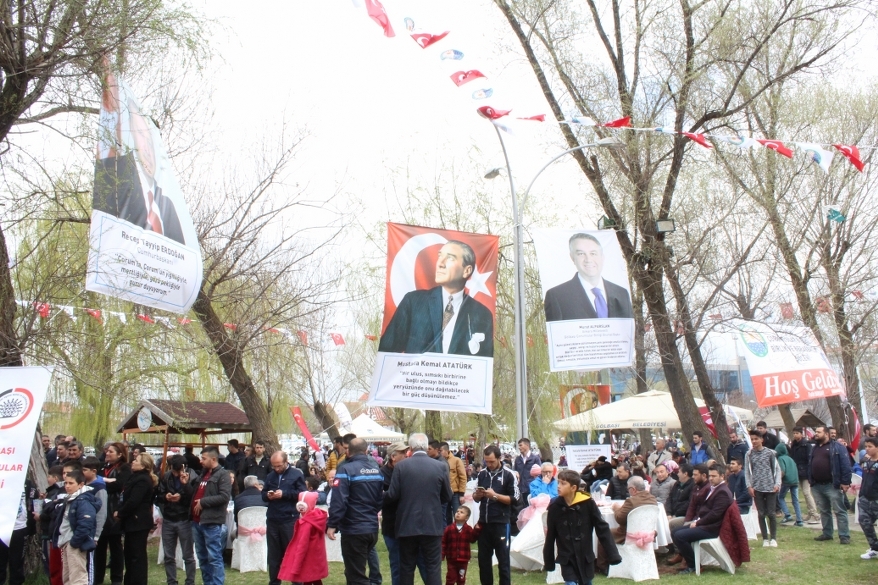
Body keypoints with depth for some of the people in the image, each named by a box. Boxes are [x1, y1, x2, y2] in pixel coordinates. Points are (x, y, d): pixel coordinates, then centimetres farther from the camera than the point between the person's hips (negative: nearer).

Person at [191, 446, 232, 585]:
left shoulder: (223, 475, -8)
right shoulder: (203, 474, 19)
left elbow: (224, 496, -20)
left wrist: (203, 502, -15)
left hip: (212, 523, -9)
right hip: (197, 522, 9)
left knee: (214, 558, -6)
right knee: (202, 558, 14)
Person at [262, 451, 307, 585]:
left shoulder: (297, 474, -2)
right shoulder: (270, 476, 14)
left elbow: (302, 494, -10)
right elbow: (263, 494, 19)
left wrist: (284, 494, -18)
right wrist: (268, 495, -4)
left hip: (290, 521, -5)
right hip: (272, 520, 5)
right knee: (273, 555, 11)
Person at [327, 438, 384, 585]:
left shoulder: (346, 469, -14)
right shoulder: (376, 468, 8)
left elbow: (338, 501, -22)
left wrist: (332, 524, -17)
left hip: (353, 530, -7)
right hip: (372, 528, 7)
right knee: (358, 571, 21)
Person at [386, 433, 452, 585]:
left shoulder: (401, 466, -6)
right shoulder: (441, 466, -3)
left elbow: (392, 495, -7)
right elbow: (447, 497, 5)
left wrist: (383, 495, 16)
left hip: (407, 525, 0)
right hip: (433, 524, 0)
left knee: (406, 567, 10)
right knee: (433, 567, 5)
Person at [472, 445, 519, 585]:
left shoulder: (508, 475, -5)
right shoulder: (482, 474, 8)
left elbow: (514, 499, -8)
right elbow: (475, 498, 14)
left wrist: (495, 495, -18)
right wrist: (478, 495, -8)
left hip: (501, 523, -5)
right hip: (483, 522, 5)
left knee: (503, 560, 2)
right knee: (483, 559, 11)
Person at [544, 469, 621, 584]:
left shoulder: (587, 503, -13)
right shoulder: (554, 507, -10)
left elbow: (602, 528, -8)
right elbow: (550, 536, 0)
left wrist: (613, 555, -11)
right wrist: (548, 561, 5)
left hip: (586, 558, 1)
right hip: (566, 559, 0)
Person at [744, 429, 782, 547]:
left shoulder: (770, 453, 2)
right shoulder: (749, 454, 5)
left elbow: (777, 469, 4)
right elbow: (747, 471, 6)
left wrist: (777, 484, -5)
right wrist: (749, 486, -3)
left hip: (770, 488, -1)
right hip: (757, 488, 1)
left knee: (771, 513, -1)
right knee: (761, 514, 3)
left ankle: (773, 538, 10)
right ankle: (765, 538, 11)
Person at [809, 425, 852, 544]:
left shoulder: (837, 447, -5)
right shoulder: (814, 448, 17)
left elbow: (846, 465, -11)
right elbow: (810, 466, 20)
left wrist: (845, 482, -16)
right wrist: (810, 481, 13)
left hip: (832, 486, -7)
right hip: (817, 486, 7)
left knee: (839, 511, -4)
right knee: (824, 511, 14)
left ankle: (844, 536, -2)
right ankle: (827, 534, 22)